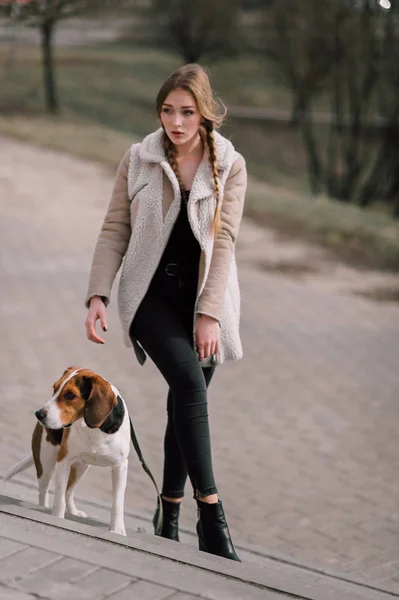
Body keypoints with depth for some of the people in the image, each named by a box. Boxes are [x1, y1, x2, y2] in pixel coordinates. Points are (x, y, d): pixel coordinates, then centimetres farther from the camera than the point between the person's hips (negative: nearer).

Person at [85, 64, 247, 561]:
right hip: (151, 294, -1)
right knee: (191, 385, -21)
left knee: (184, 400, 6)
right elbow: (115, 231, 1)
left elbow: (223, 241, -8)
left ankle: (170, 511, 24)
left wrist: (209, 313, -13)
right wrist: (98, 295, -9)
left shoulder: (230, 166, -2)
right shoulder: (137, 160, -1)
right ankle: (211, 513, -17)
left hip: (205, 297, 1)